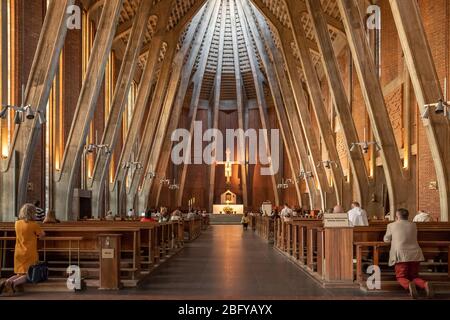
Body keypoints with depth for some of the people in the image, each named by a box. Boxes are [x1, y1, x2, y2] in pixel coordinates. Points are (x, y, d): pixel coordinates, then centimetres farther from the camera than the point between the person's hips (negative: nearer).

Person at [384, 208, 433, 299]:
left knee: (401, 277, 4)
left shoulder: (391, 225, 6)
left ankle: (409, 285, -30)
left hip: (401, 255, -3)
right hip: (415, 254, 3)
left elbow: (386, 240, 20)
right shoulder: (413, 225, 15)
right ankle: (425, 284, -19)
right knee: (414, 276, 13)